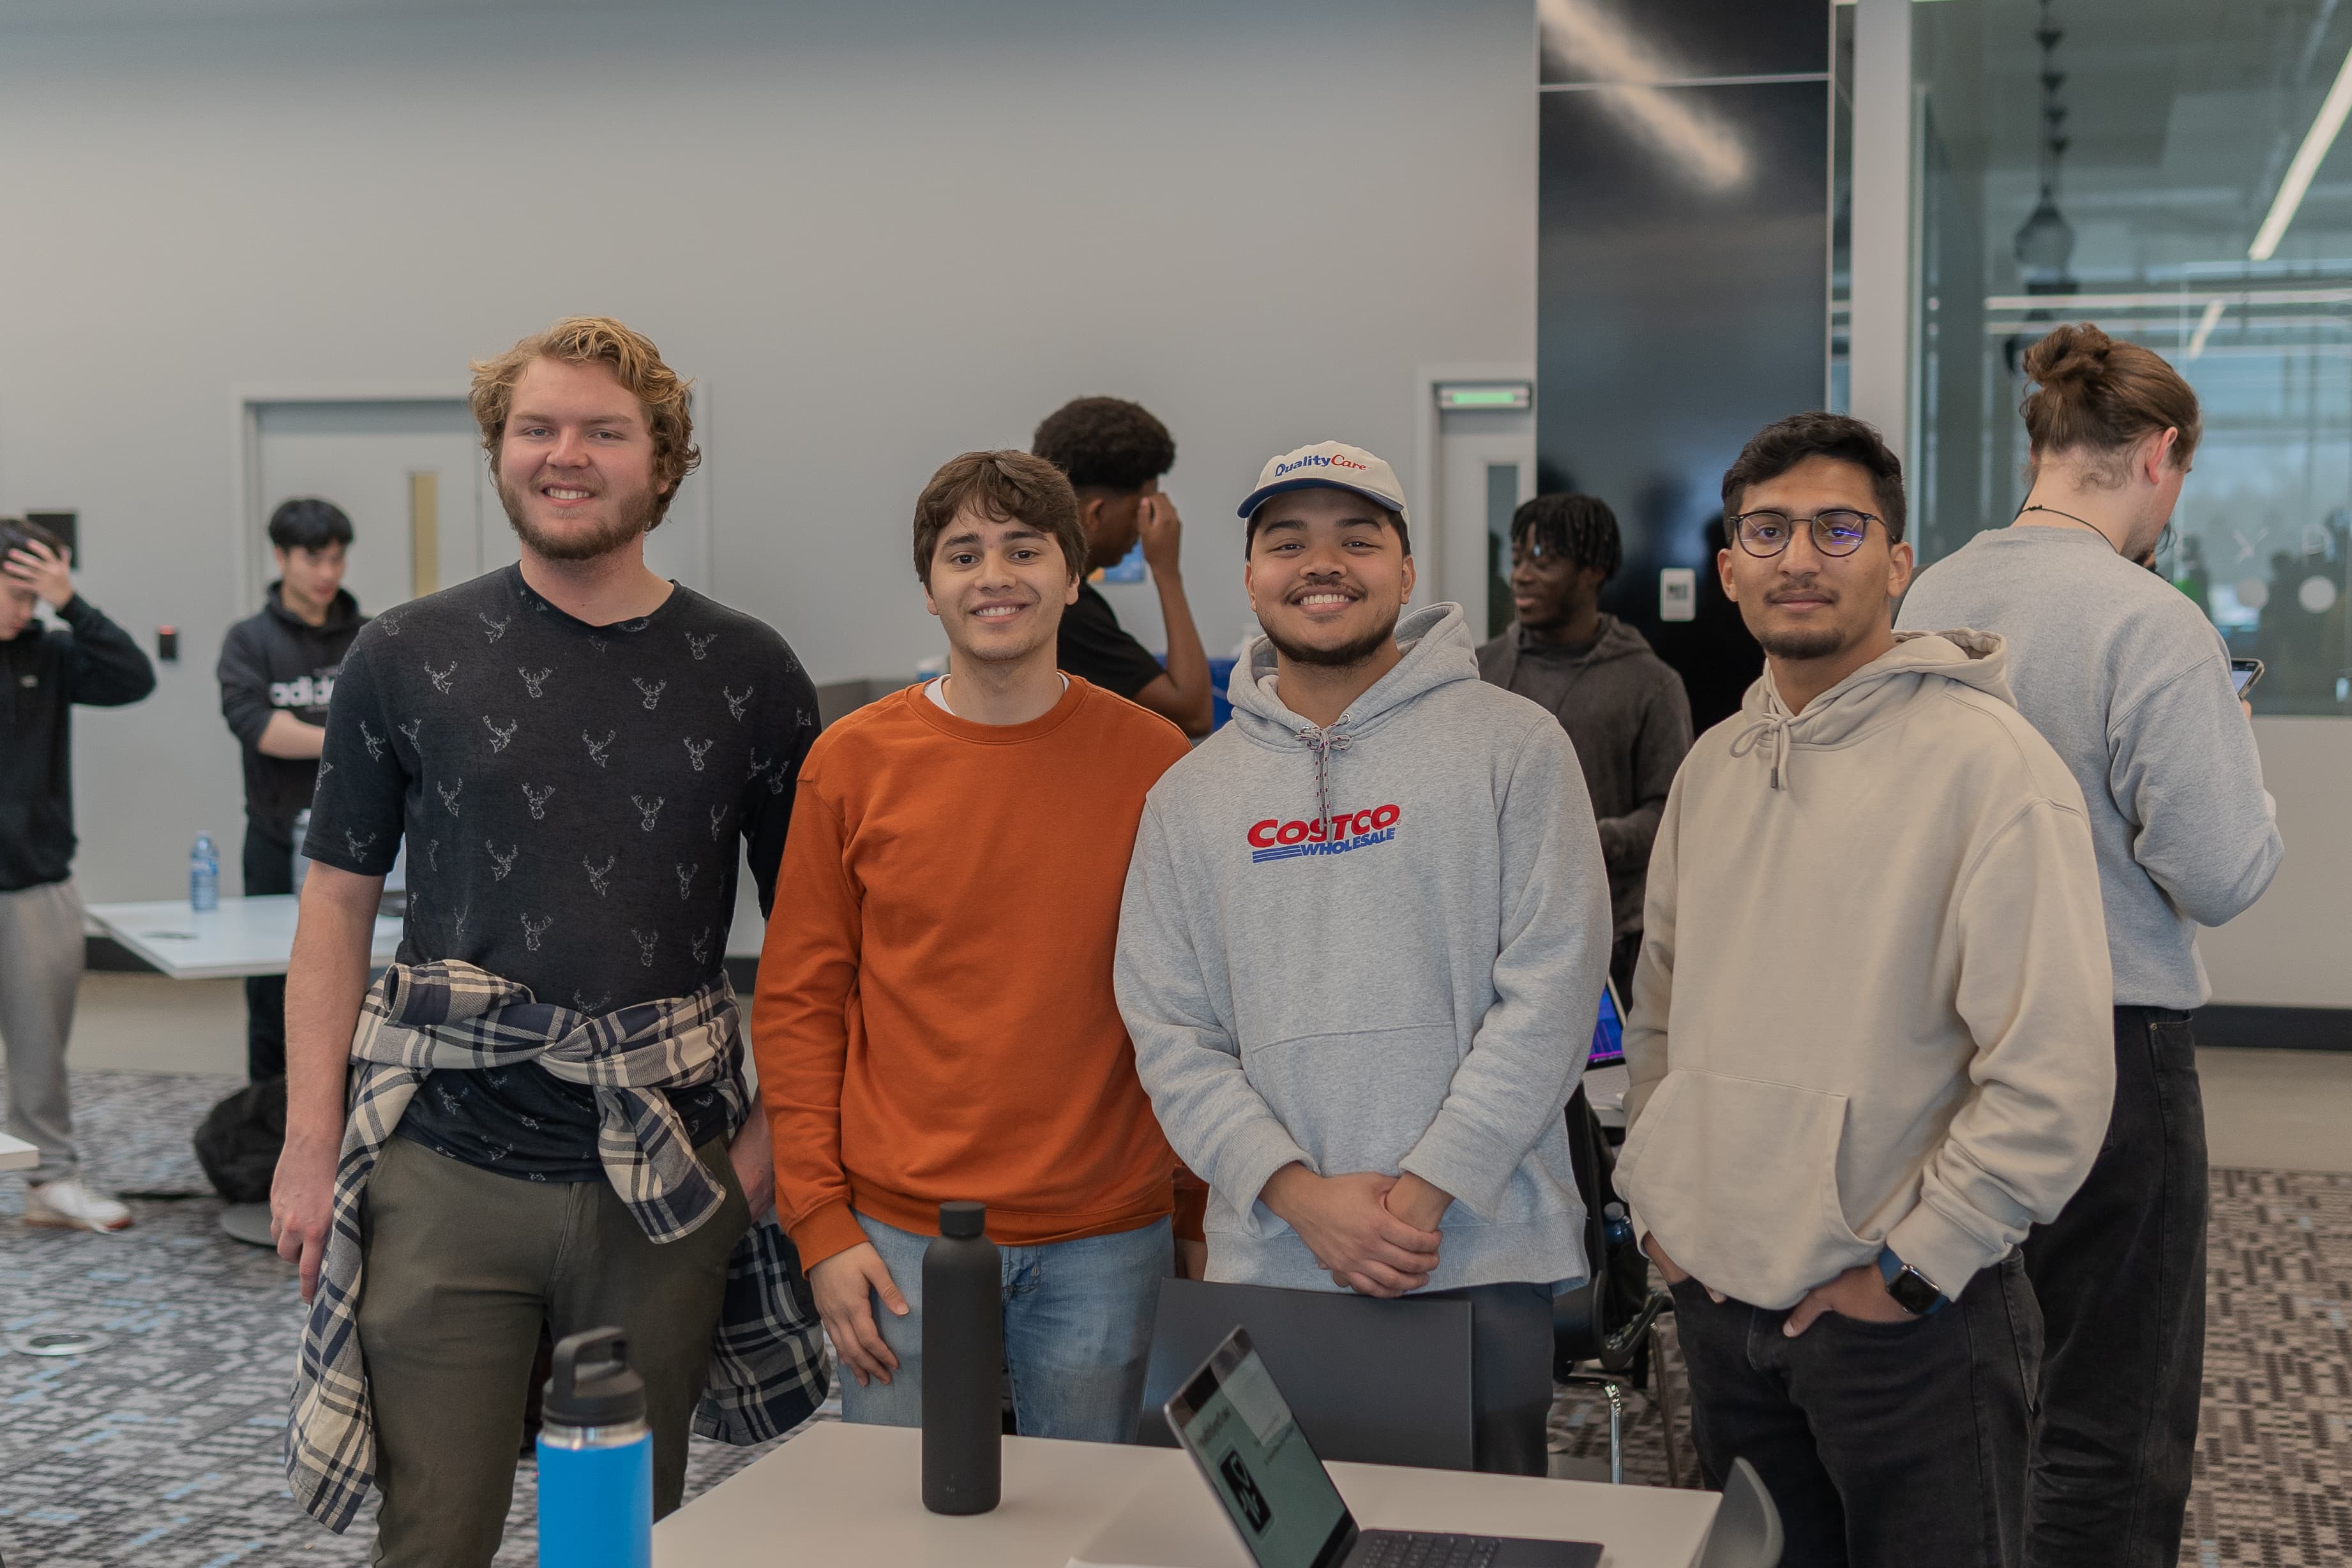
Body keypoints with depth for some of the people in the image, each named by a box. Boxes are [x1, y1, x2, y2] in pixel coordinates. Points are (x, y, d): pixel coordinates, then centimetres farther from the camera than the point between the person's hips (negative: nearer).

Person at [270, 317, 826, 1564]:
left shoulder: (746, 675, 3)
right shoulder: (404, 658, 2)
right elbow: (337, 903, 4)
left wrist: (776, 1130, -3)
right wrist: (310, 1144, -3)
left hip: (663, 1182, 1)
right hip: (445, 1177, -1)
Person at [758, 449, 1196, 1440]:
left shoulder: (1152, 762, 0)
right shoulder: (853, 763, 0)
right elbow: (798, 1003, 3)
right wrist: (820, 1221, -4)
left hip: (1104, 1243, 0)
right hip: (900, 1235, 0)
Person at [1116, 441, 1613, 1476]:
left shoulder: (1514, 745, 1)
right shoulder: (1190, 796, 10)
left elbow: (1552, 986, -6)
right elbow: (1169, 1032, 4)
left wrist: (1427, 1187, -13)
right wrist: (1299, 1193, -10)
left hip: (1481, 1256, -2)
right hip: (1264, 1262, 3)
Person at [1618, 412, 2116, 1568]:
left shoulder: (1988, 764, -14)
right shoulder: (1712, 767, 9)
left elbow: (2052, 1077, -19)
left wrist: (1911, 1266, -16)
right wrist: (1653, 1198, 9)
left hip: (1904, 1319, -6)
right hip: (1716, 1296, 6)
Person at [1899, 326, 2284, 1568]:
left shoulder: (1929, 599, 2)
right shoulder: (2153, 626, -17)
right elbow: (2220, 874, -16)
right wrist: (2234, 755, 2)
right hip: (2109, 1042, -7)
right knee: (2111, 1429, 3)